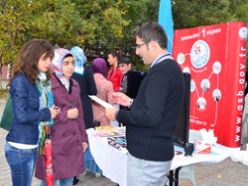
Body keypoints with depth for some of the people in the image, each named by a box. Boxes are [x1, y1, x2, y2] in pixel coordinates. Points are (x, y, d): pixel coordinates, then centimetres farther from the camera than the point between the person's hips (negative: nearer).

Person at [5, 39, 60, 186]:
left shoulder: (42, 79, 7)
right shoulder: (20, 80, -16)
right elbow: (21, 115, -22)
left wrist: (53, 110, -5)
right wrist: (47, 113, -12)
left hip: (34, 144, 7)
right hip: (20, 147, -7)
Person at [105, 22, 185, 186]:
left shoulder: (160, 70, -21)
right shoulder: (171, 67, 11)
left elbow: (150, 117, -28)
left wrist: (117, 114, -15)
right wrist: (130, 102, 13)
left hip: (147, 155, -10)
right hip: (158, 151, 10)